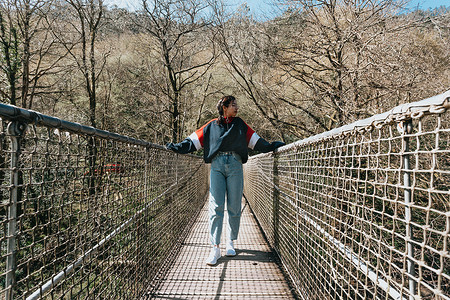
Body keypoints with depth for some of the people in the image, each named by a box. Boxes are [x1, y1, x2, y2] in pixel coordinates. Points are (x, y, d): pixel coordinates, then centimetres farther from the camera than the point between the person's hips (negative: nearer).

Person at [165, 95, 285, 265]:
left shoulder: (240, 125, 19)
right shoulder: (212, 126, 14)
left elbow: (256, 141, 22)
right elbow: (193, 141, 13)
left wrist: (271, 146, 17)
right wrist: (176, 147, 6)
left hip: (235, 166, 1)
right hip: (217, 165, -1)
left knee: (234, 208, 2)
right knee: (216, 207, -6)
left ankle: (231, 243, 19)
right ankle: (215, 248, -3)